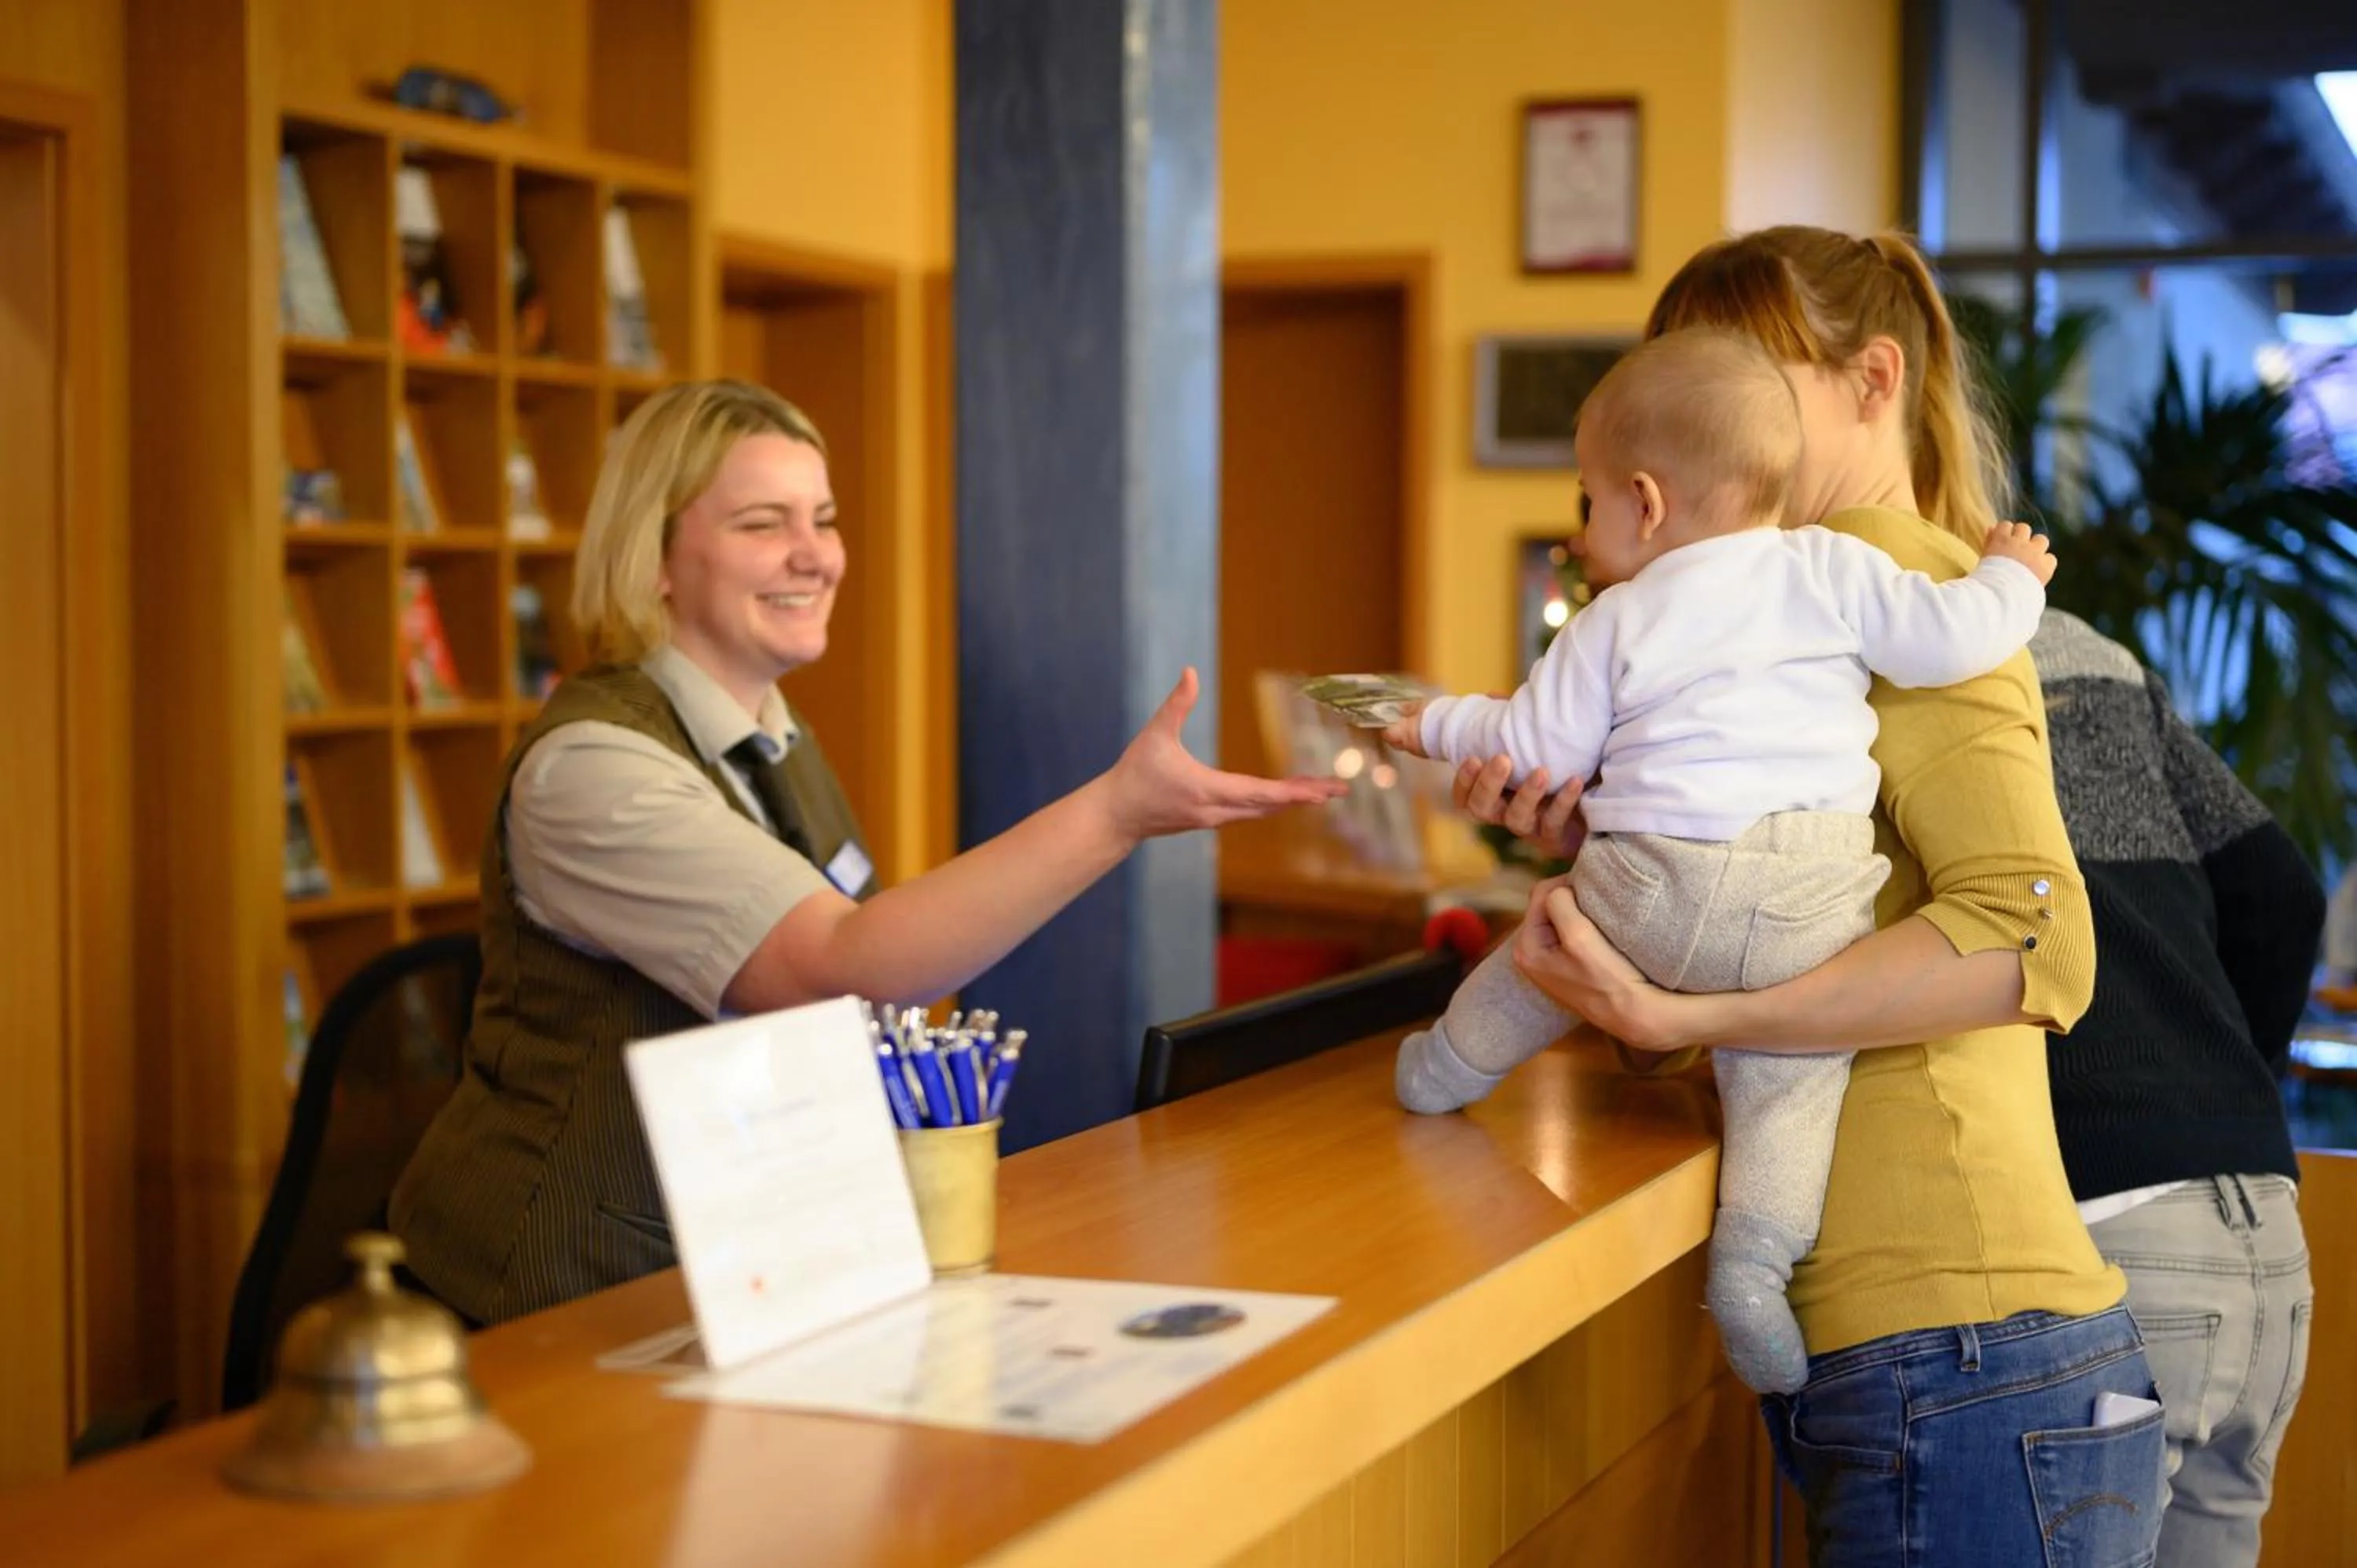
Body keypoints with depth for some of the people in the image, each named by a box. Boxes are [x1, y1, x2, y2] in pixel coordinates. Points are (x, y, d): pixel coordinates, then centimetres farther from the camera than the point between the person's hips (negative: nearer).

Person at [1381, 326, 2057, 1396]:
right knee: (1788, 1074, 6)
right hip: (1811, 906, 0)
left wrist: (1439, 725, 32)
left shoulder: (1615, 623, 9)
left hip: (1657, 885, 1)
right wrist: (2009, 580, 24)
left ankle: (1447, 1070, 46)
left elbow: (1537, 748, 13)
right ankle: (1756, 1248, -14)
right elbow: (1951, 638, 2)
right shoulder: (1832, 570, 7)